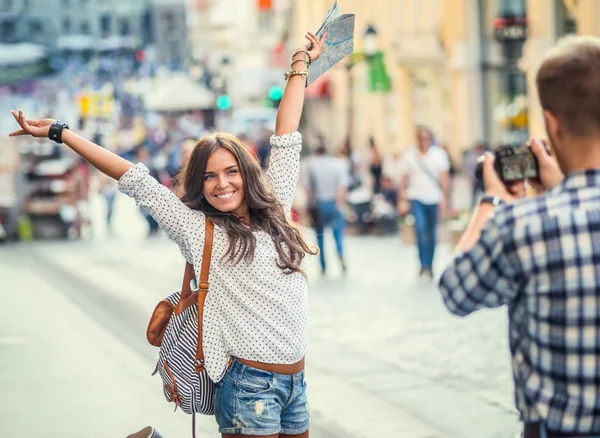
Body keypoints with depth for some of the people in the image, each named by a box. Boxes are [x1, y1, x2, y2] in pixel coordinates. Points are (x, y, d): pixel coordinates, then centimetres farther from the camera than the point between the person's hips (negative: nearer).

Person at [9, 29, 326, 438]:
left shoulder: (274, 210, 9)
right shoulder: (199, 230, -2)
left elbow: (286, 140, 15)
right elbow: (135, 179, -2)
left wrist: (301, 64, 24)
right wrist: (59, 133, 1)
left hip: (295, 384, 5)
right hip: (249, 388, -5)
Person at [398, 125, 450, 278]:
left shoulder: (439, 154, -2)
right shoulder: (409, 155, -1)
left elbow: (444, 178, -4)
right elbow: (404, 179, 4)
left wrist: (444, 198, -12)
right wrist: (402, 201, 1)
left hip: (434, 198, 1)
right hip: (416, 198, -1)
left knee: (431, 234, 9)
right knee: (420, 229, -19)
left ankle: (429, 265, 23)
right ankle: (424, 265, -20)